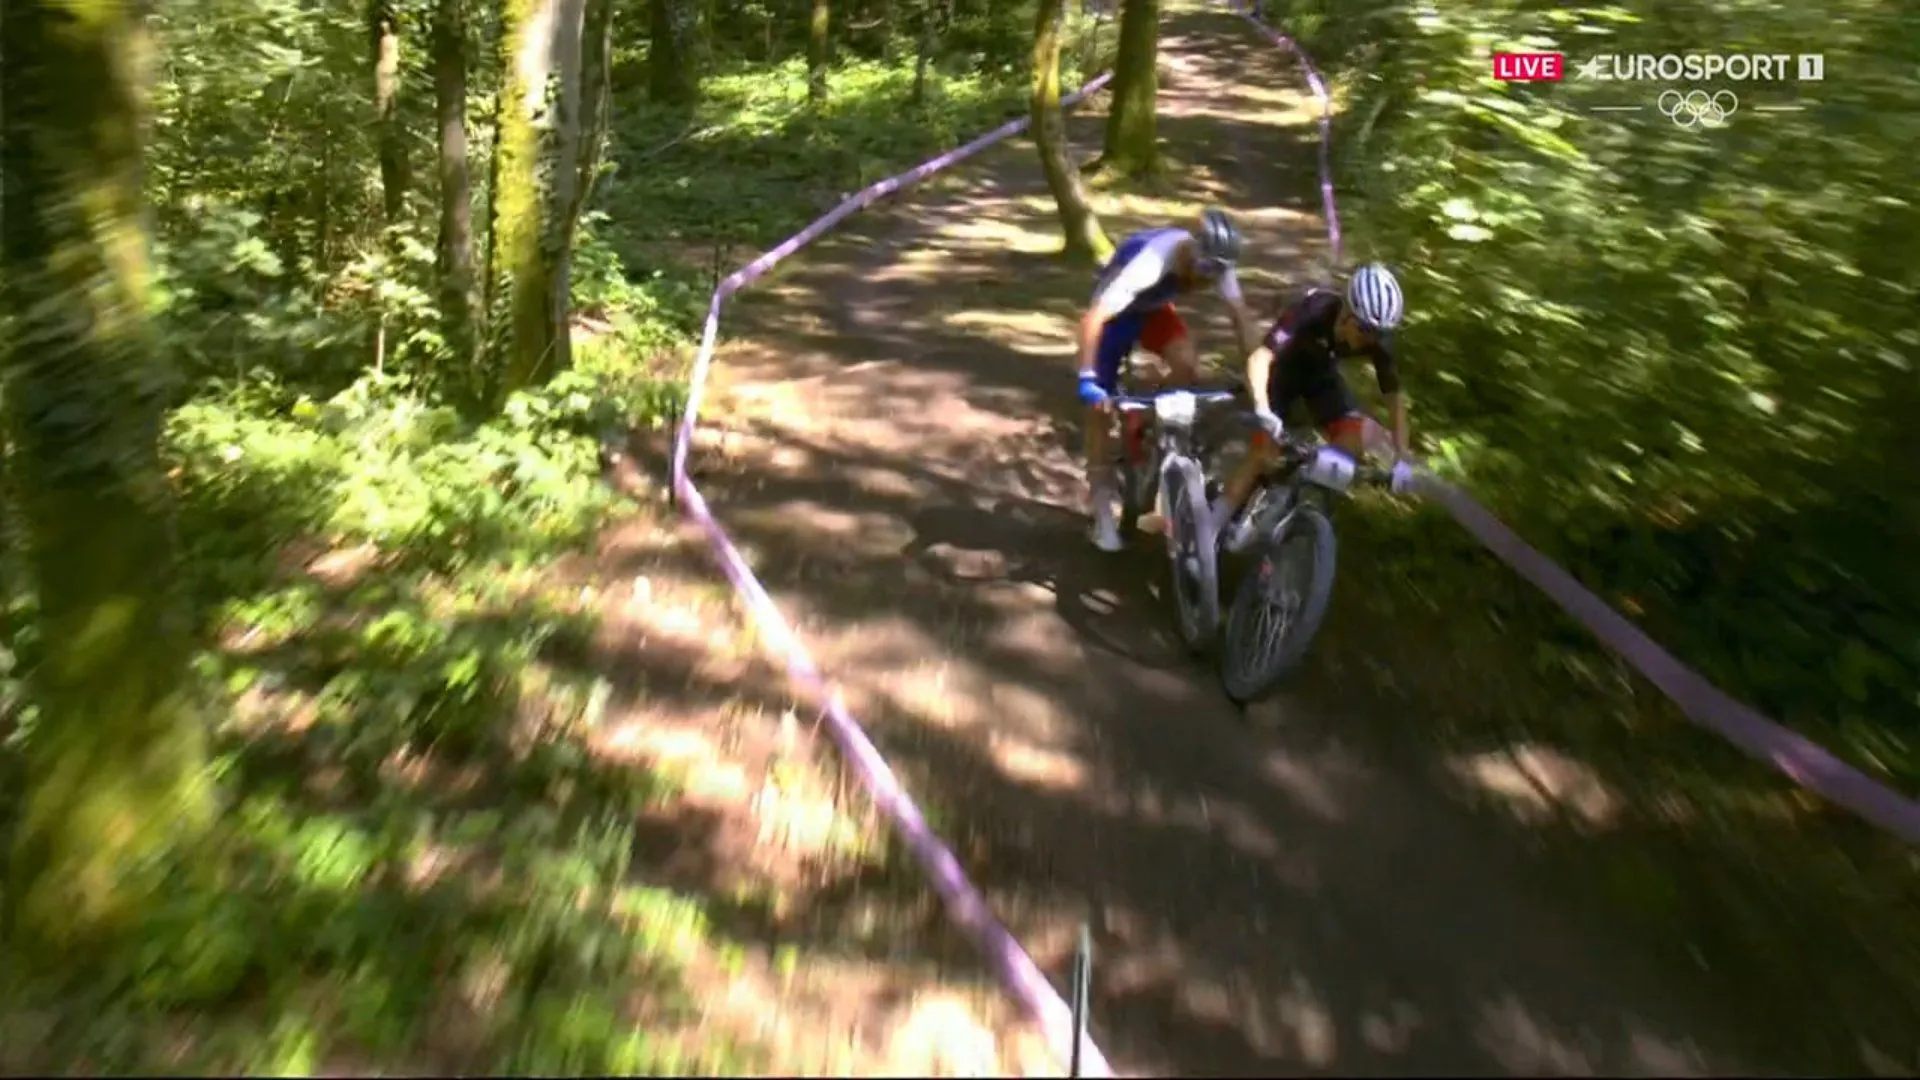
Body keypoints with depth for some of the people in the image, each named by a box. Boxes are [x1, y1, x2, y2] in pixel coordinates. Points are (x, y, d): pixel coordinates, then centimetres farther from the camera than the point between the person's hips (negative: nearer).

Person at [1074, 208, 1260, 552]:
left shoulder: (1216, 261, -25)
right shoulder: (1149, 262, -42)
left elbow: (1241, 313, -16)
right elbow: (1093, 319, -44)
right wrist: (1087, 379, -50)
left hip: (1155, 308, 5)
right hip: (1116, 312, -4)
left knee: (1187, 367, -24)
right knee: (1100, 405, -6)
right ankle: (1102, 510, 5)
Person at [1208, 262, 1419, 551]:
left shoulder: (1377, 337, -26)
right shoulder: (1312, 310, -39)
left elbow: (1394, 397, -16)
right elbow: (1259, 357, -50)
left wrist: (1402, 458, -24)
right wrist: (1262, 411, -66)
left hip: (1322, 372, 4)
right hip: (1284, 367, -4)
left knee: (1354, 437, -18)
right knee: (1263, 451, -16)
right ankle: (1209, 530, -8)